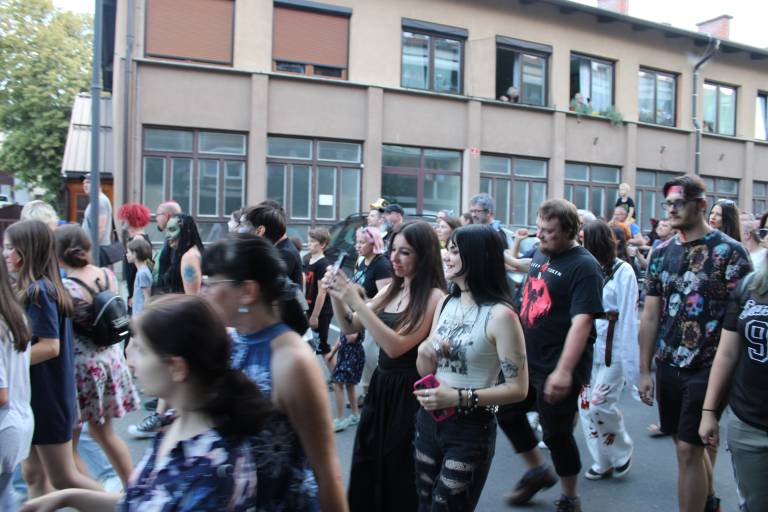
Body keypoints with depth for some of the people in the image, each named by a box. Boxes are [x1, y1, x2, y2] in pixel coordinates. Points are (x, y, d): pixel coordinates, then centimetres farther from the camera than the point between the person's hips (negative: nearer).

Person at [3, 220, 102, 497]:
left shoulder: (37, 291, -20)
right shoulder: (42, 287, 8)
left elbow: (50, 347, -23)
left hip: (46, 396, -9)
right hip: (39, 393, 9)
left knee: (63, 478, 3)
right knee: (34, 474, 16)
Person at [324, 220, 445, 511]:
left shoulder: (433, 297, -17)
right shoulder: (392, 290, 7)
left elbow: (395, 346, -24)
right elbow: (350, 327, 9)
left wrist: (355, 301, -26)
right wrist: (336, 296, -9)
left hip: (408, 394, -7)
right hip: (380, 386, 7)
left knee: (399, 474, 10)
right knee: (367, 469, 17)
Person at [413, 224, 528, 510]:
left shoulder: (499, 314, -17)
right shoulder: (446, 303, 4)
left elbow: (518, 388, -16)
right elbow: (426, 371, 10)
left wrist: (459, 398, -21)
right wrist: (425, 354, -12)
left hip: (470, 430, -6)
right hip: (429, 421, 7)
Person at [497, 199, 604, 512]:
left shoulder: (583, 266, -16)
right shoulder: (540, 255, 8)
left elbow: (582, 321, -25)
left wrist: (564, 370, -32)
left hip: (557, 369, -8)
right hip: (526, 360, 8)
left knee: (556, 433, 4)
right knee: (507, 413, 15)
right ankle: (538, 471, 37)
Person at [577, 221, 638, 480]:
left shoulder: (622, 271, -11)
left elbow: (628, 318, -12)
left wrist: (630, 362, -13)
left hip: (613, 351, -6)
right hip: (588, 349, 6)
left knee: (599, 405, -6)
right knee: (586, 404, 8)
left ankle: (622, 452, 22)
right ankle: (603, 462, 25)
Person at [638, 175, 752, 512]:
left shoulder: (729, 252, -9)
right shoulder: (661, 253, 5)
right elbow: (650, 316, 7)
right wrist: (645, 370, 6)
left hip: (708, 368, -5)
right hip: (669, 366, 5)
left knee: (688, 448, -4)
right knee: (689, 443, 18)